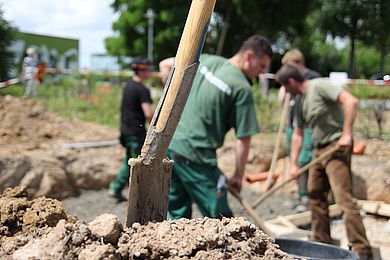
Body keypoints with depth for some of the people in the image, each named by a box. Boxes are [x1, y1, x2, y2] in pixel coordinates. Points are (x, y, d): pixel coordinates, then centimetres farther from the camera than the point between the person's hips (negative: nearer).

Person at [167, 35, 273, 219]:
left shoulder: (205, 60, 8)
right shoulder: (242, 88, -10)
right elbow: (243, 139, -9)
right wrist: (238, 176, 2)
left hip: (168, 143, 7)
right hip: (196, 155, -7)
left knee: (178, 214, 17)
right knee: (219, 217, 1)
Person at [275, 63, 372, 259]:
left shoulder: (320, 86, -13)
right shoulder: (299, 102, 12)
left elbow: (351, 101, -22)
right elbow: (297, 134, 15)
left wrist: (346, 134, -24)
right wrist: (293, 164, 11)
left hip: (337, 147, -9)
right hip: (319, 149, 9)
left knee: (343, 198, -14)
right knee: (315, 196, 13)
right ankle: (322, 242, 25)